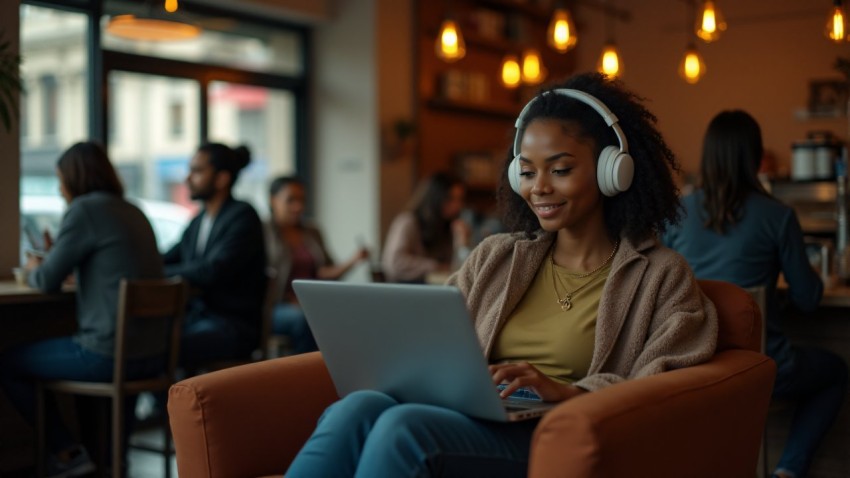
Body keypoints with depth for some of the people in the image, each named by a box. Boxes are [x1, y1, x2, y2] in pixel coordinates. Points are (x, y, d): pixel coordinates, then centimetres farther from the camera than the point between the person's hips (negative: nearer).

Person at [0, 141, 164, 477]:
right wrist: (54, 258, 25)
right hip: (151, 355, 9)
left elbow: (47, 282, -7)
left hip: (109, 355, -8)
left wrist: (33, 270, 15)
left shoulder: (85, 209, -11)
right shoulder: (132, 212, 13)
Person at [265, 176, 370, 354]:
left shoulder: (312, 233, 20)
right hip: (275, 308, -4)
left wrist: (353, 261, -6)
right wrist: (291, 302, -16)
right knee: (303, 319, -38)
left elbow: (324, 273, 12)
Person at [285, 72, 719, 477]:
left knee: (402, 427, -33)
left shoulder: (660, 277, 9)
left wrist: (570, 392, -22)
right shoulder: (495, 257, 22)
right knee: (356, 408, -31)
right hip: (465, 420, 4)